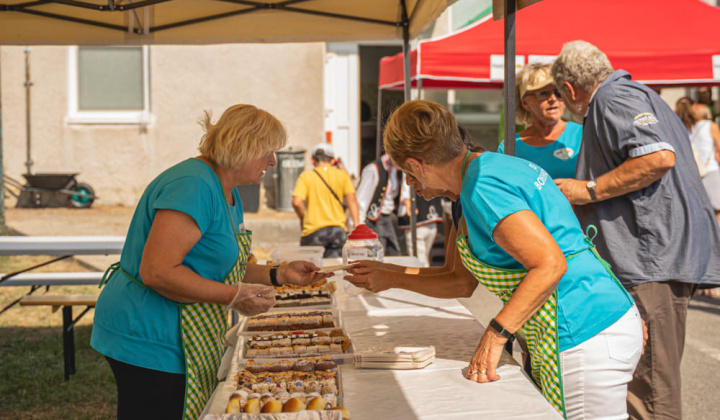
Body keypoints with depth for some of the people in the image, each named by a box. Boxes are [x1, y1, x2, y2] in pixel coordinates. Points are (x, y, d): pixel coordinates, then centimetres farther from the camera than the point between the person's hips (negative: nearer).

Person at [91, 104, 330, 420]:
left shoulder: (227, 194, 13)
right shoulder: (193, 186, -21)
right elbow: (157, 272, -27)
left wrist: (278, 275, 7)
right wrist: (234, 297, -23)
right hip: (148, 340, -11)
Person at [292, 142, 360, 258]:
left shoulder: (306, 176, 2)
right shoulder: (342, 175, 8)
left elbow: (296, 202, -9)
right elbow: (352, 199, -2)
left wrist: (302, 218, 8)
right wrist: (356, 224, -3)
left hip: (313, 232, -2)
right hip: (338, 230, 2)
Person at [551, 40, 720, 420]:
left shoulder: (614, 97, -7)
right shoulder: (633, 95, 26)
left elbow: (660, 157, -23)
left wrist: (588, 190, -14)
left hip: (652, 259, -11)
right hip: (661, 259, 11)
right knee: (655, 384, 15)